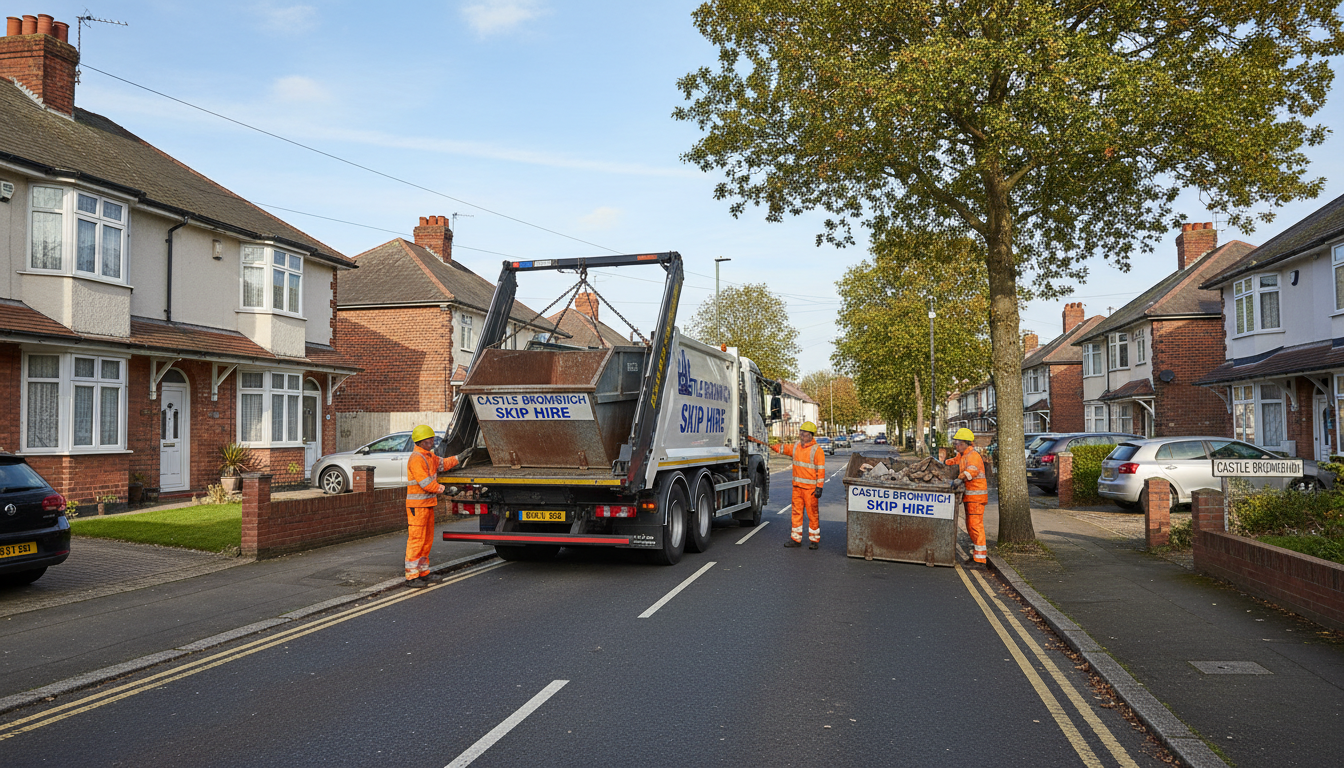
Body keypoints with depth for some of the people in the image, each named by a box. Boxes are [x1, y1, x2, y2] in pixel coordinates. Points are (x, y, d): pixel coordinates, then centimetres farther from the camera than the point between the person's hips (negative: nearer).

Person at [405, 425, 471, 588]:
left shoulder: (429, 456, 14)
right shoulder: (416, 459, -18)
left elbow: (442, 464, 29)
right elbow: (425, 483, -22)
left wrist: (460, 457, 22)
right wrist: (444, 489, -15)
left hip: (428, 504, 10)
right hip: (417, 505, -10)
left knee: (427, 540, 15)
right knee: (416, 540, -8)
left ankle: (423, 573, 23)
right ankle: (411, 576, -4)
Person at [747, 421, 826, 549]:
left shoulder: (817, 450, -8)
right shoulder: (796, 446, 12)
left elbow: (821, 470, -10)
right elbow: (783, 448, 20)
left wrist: (819, 487, -14)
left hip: (810, 488, -6)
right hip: (797, 486, 6)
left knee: (812, 513, -2)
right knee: (796, 511, 8)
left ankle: (814, 540, 9)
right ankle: (796, 538, 15)